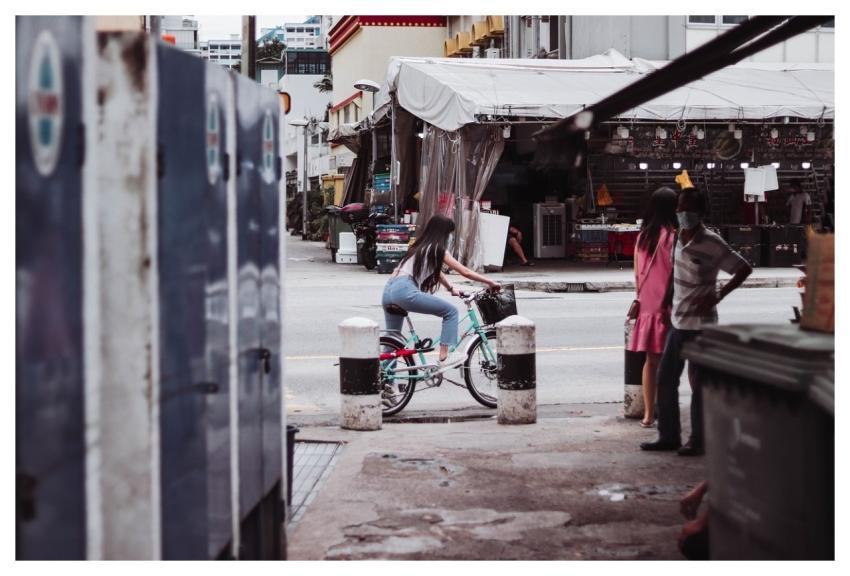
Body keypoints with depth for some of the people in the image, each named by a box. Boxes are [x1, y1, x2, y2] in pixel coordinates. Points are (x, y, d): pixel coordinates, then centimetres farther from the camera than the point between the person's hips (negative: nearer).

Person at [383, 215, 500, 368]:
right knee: (450, 311, 2)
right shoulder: (437, 249, 3)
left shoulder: (421, 246, 27)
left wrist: (451, 288, 43)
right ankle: (444, 357, -4)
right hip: (404, 291, -9)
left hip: (388, 291, 9)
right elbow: (465, 272, 5)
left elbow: (436, 271, 42)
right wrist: (490, 282, 14)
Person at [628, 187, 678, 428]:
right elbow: (675, 273, -10)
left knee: (650, 360, 10)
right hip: (667, 306, -5)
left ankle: (648, 414, 12)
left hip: (647, 306, 5)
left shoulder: (643, 235, 6)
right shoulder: (672, 236, -10)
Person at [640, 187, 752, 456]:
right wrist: (668, 301, 15)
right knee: (665, 379, 10)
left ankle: (698, 441, 11)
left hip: (700, 324, -7)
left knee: (699, 383, 1)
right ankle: (669, 436, 20)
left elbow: (744, 269, -12)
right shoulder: (679, 237, 4)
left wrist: (718, 295, -17)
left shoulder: (712, 244, -17)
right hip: (678, 321, 8)